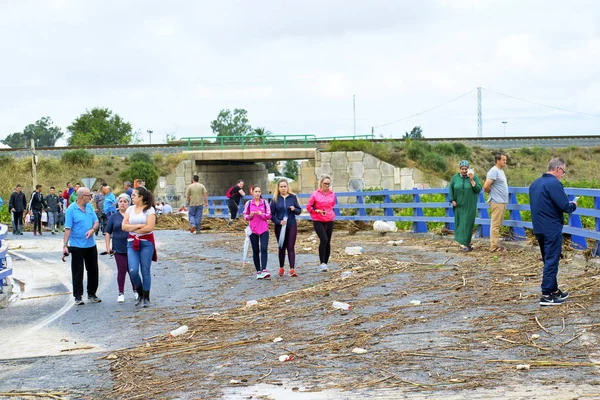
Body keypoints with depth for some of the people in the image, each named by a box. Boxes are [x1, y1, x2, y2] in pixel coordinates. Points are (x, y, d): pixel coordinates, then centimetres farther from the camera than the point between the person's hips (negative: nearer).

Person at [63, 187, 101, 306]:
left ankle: (92, 294, 23)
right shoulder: (71, 209, -11)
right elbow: (68, 228, -13)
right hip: (77, 246, -6)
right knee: (77, 272, 0)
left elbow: (96, 222, 10)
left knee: (93, 270, 11)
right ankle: (78, 296, 7)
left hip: (91, 244, 6)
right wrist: (65, 245, -18)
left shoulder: (90, 207, 7)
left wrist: (92, 230, -12)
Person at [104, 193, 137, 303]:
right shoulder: (114, 217, 7)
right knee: (121, 270, 0)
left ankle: (135, 290, 20)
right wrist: (108, 246, 1)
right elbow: (107, 232, 10)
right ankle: (121, 293, 10)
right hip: (119, 248, 0)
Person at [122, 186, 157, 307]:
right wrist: (138, 226, -11)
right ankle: (140, 293, 18)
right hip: (132, 242, 4)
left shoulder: (149, 210, -5)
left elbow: (149, 227, -16)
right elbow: (124, 226, 1)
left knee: (145, 270, 1)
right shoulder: (130, 209, 9)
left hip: (146, 243, -4)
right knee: (133, 271, -6)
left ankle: (146, 298, 13)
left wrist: (133, 229, -7)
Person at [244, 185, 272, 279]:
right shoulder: (248, 203, 3)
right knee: (255, 251, 5)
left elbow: (269, 215, 3)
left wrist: (262, 214, -16)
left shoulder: (265, 202, 2)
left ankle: (264, 270, -20)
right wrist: (250, 216, -14)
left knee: (264, 249, -14)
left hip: (264, 230, -1)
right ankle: (258, 271, 11)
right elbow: (245, 215, 7)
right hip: (253, 230, 1)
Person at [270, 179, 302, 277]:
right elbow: (272, 214, -1)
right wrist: (279, 222, -16)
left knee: (291, 247, -6)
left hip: (292, 226, 0)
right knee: (282, 247, 10)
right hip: (280, 227, 0)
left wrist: (294, 209, -15)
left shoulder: (293, 197, 2)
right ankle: (281, 268, 23)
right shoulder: (275, 199, 0)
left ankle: (292, 269, -10)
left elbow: (299, 211, 6)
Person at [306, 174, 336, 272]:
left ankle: (326, 263, 18)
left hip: (329, 221, 4)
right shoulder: (315, 194, -5)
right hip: (318, 221, -4)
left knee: (328, 242, 7)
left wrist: (329, 212, 13)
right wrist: (317, 211, -12)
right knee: (324, 239, -21)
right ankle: (322, 263, -17)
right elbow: (308, 207, 0)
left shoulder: (332, 195, 5)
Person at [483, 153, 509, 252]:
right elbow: (486, 186, -23)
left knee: (498, 225, 13)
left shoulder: (501, 171, 16)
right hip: (496, 202, -10)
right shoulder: (494, 171, -15)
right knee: (495, 225, -7)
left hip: (502, 202, 10)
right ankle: (493, 246, -5)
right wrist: (492, 192, -5)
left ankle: (495, 244, 19)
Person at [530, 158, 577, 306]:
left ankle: (554, 290, 27)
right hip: (552, 228, -9)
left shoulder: (535, 183, 12)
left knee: (548, 260, 18)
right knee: (552, 261, -5)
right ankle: (547, 295, -5)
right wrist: (573, 205, 3)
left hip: (538, 228, 9)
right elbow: (565, 206, -20)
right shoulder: (554, 183, -17)